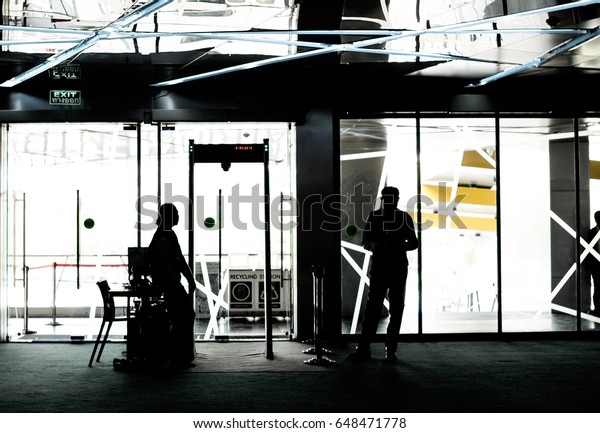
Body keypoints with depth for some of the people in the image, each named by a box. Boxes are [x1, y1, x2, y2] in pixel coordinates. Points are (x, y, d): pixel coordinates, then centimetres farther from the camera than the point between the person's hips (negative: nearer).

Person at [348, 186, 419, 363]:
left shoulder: (404, 217, 5)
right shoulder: (374, 216, 5)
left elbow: (414, 242, 6)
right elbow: (365, 242, 5)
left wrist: (401, 246, -17)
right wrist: (376, 245, -18)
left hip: (399, 269, 1)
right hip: (379, 268, -1)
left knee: (396, 310, 1)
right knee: (372, 308, -5)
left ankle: (391, 351, 6)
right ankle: (363, 349, -2)